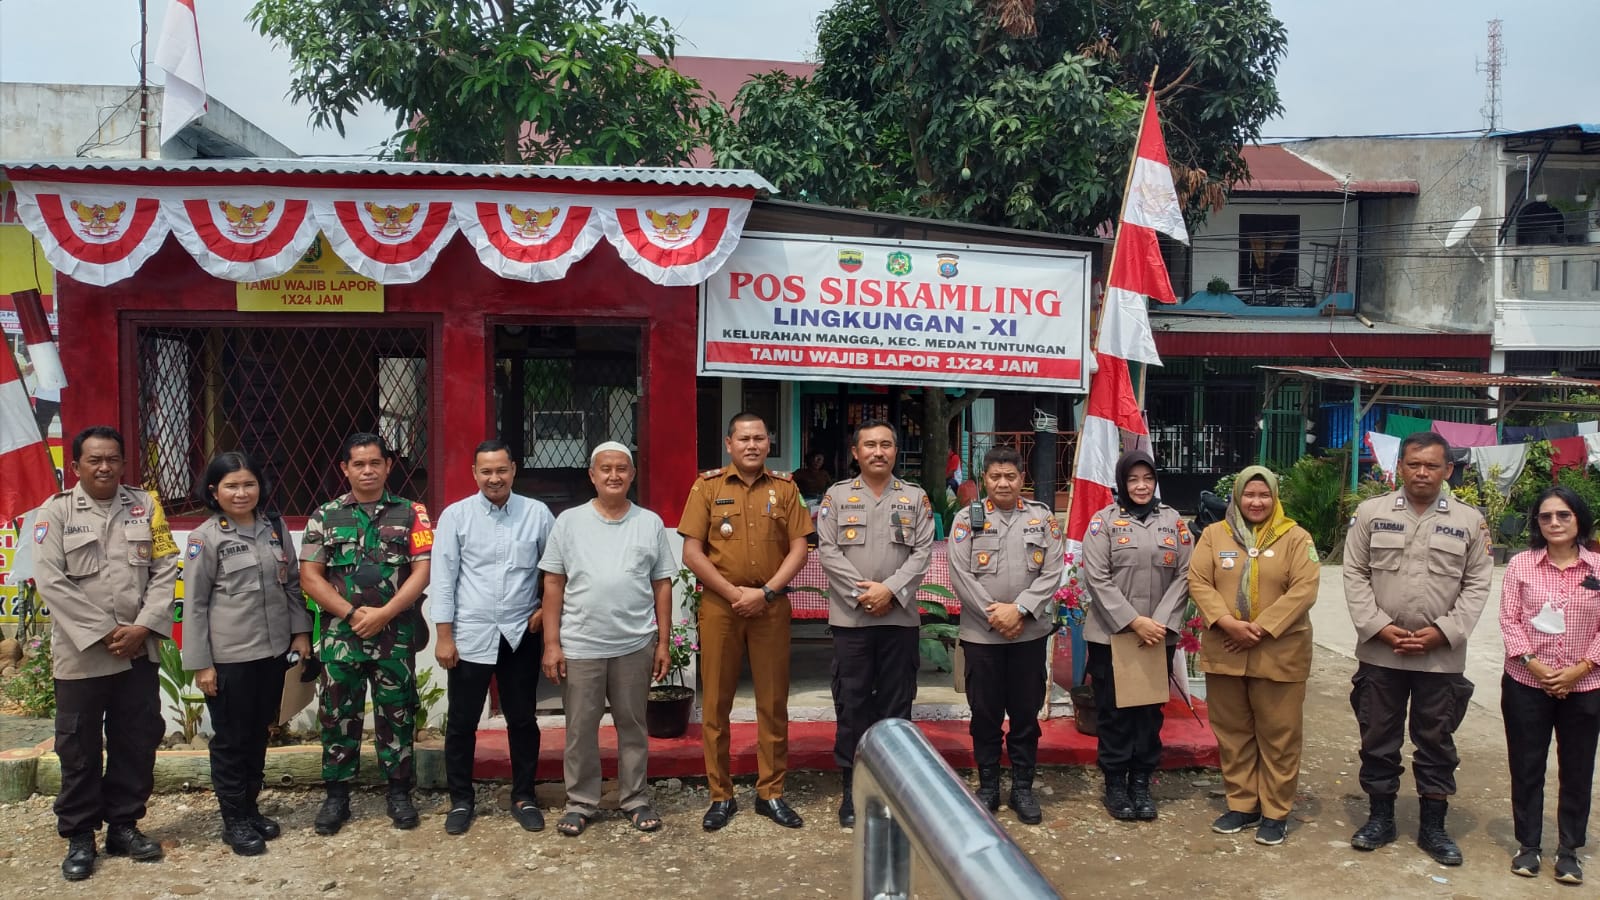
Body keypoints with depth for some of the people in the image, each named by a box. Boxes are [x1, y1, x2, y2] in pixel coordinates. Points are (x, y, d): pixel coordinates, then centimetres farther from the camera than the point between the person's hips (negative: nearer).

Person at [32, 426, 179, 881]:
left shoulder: (145, 505, 6)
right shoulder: (56, 511, -2)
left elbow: (165, 570, 2)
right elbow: (51, 581, -10)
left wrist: (143, 626, -10)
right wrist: (103, 633, -14)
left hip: (139, 651, 3)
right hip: (81, 653, -2)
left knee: (138, 741, 10)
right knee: (79, 747, 6)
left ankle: (123, 825, 24)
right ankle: (79, 836, 20)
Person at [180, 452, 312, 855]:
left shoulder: (275, 527, 5)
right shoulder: (205, 538, -8)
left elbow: (293, 584, 12)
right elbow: (194, 604, -7)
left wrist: (300, 632, 6)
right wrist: (200, 663, -9)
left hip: (274, 651, 4)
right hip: (229, 657, -4)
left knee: (259, 734, 15)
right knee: (231, 740, 6)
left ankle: (251, 808, 29)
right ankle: (234, 821, 18)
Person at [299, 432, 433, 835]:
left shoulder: (410, 514, 2)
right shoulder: (325, 516, 5)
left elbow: (422, 571, -4)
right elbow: (310, 577, 1)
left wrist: (383, 614, -14)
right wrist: (352, 613, -10)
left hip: (396, 635, -1)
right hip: (340, 635, 1)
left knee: (396, 713, 7)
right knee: (338, 714, 8)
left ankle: (399, 791, 19)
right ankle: (337, 795, 20)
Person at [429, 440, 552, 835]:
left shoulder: (537, 513, 0)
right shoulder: (455, 515, -3)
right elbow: (442, 578, -4)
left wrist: (548, 609, -1)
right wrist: (444, 636, -6)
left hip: (521, 635, 1)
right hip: (470, 636, -1)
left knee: (523, 720, 11)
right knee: (462, 722, 8)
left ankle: (524, 797, 25)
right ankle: (461, 800, 23)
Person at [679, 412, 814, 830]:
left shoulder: (784, 488, 6)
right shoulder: (707, 486, 2)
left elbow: (799, 549, 1)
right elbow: (692, 552, -3)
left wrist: (765, 592, -11)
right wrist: (733, 592, -11)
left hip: (771, 605, 1)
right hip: (719, 605, -1)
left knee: (773, 702, 6)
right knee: (715, 703, 5)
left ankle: (771, 793, 18)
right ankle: (721, 796, 16)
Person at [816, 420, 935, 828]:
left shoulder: (916, 497, 8)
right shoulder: (836, 496, 5)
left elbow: (923, 552, 0)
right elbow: (827, 550, -3)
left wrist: (890, 590, -13)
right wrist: (860, 592, -13)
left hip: (900, 617, 1)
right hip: (850, 618, -1)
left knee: (896, 705, 7)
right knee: (851, 705, 4)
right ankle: (853, 789, 14)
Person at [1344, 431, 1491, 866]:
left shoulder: (1469, 520, 3)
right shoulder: (1371, 513, 1)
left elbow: (1476, 584, 1)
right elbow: (1355, 575, 0)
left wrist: (1442, 632, -9)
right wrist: (1379, 627, -10)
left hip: (1442, 656, 0)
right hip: (1379, 652, 0)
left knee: (1436, 742, 10)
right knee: (1378, 738, 9)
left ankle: (1433, 827, 24)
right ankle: (1380, 818, 24)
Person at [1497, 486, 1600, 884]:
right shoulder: (1520, 565, -2)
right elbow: (1509, 620, -4)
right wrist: (1533, 664, -15)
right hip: (1526, 684, 0)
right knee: (1526, 767, 8)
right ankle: (1528, 845, 22)